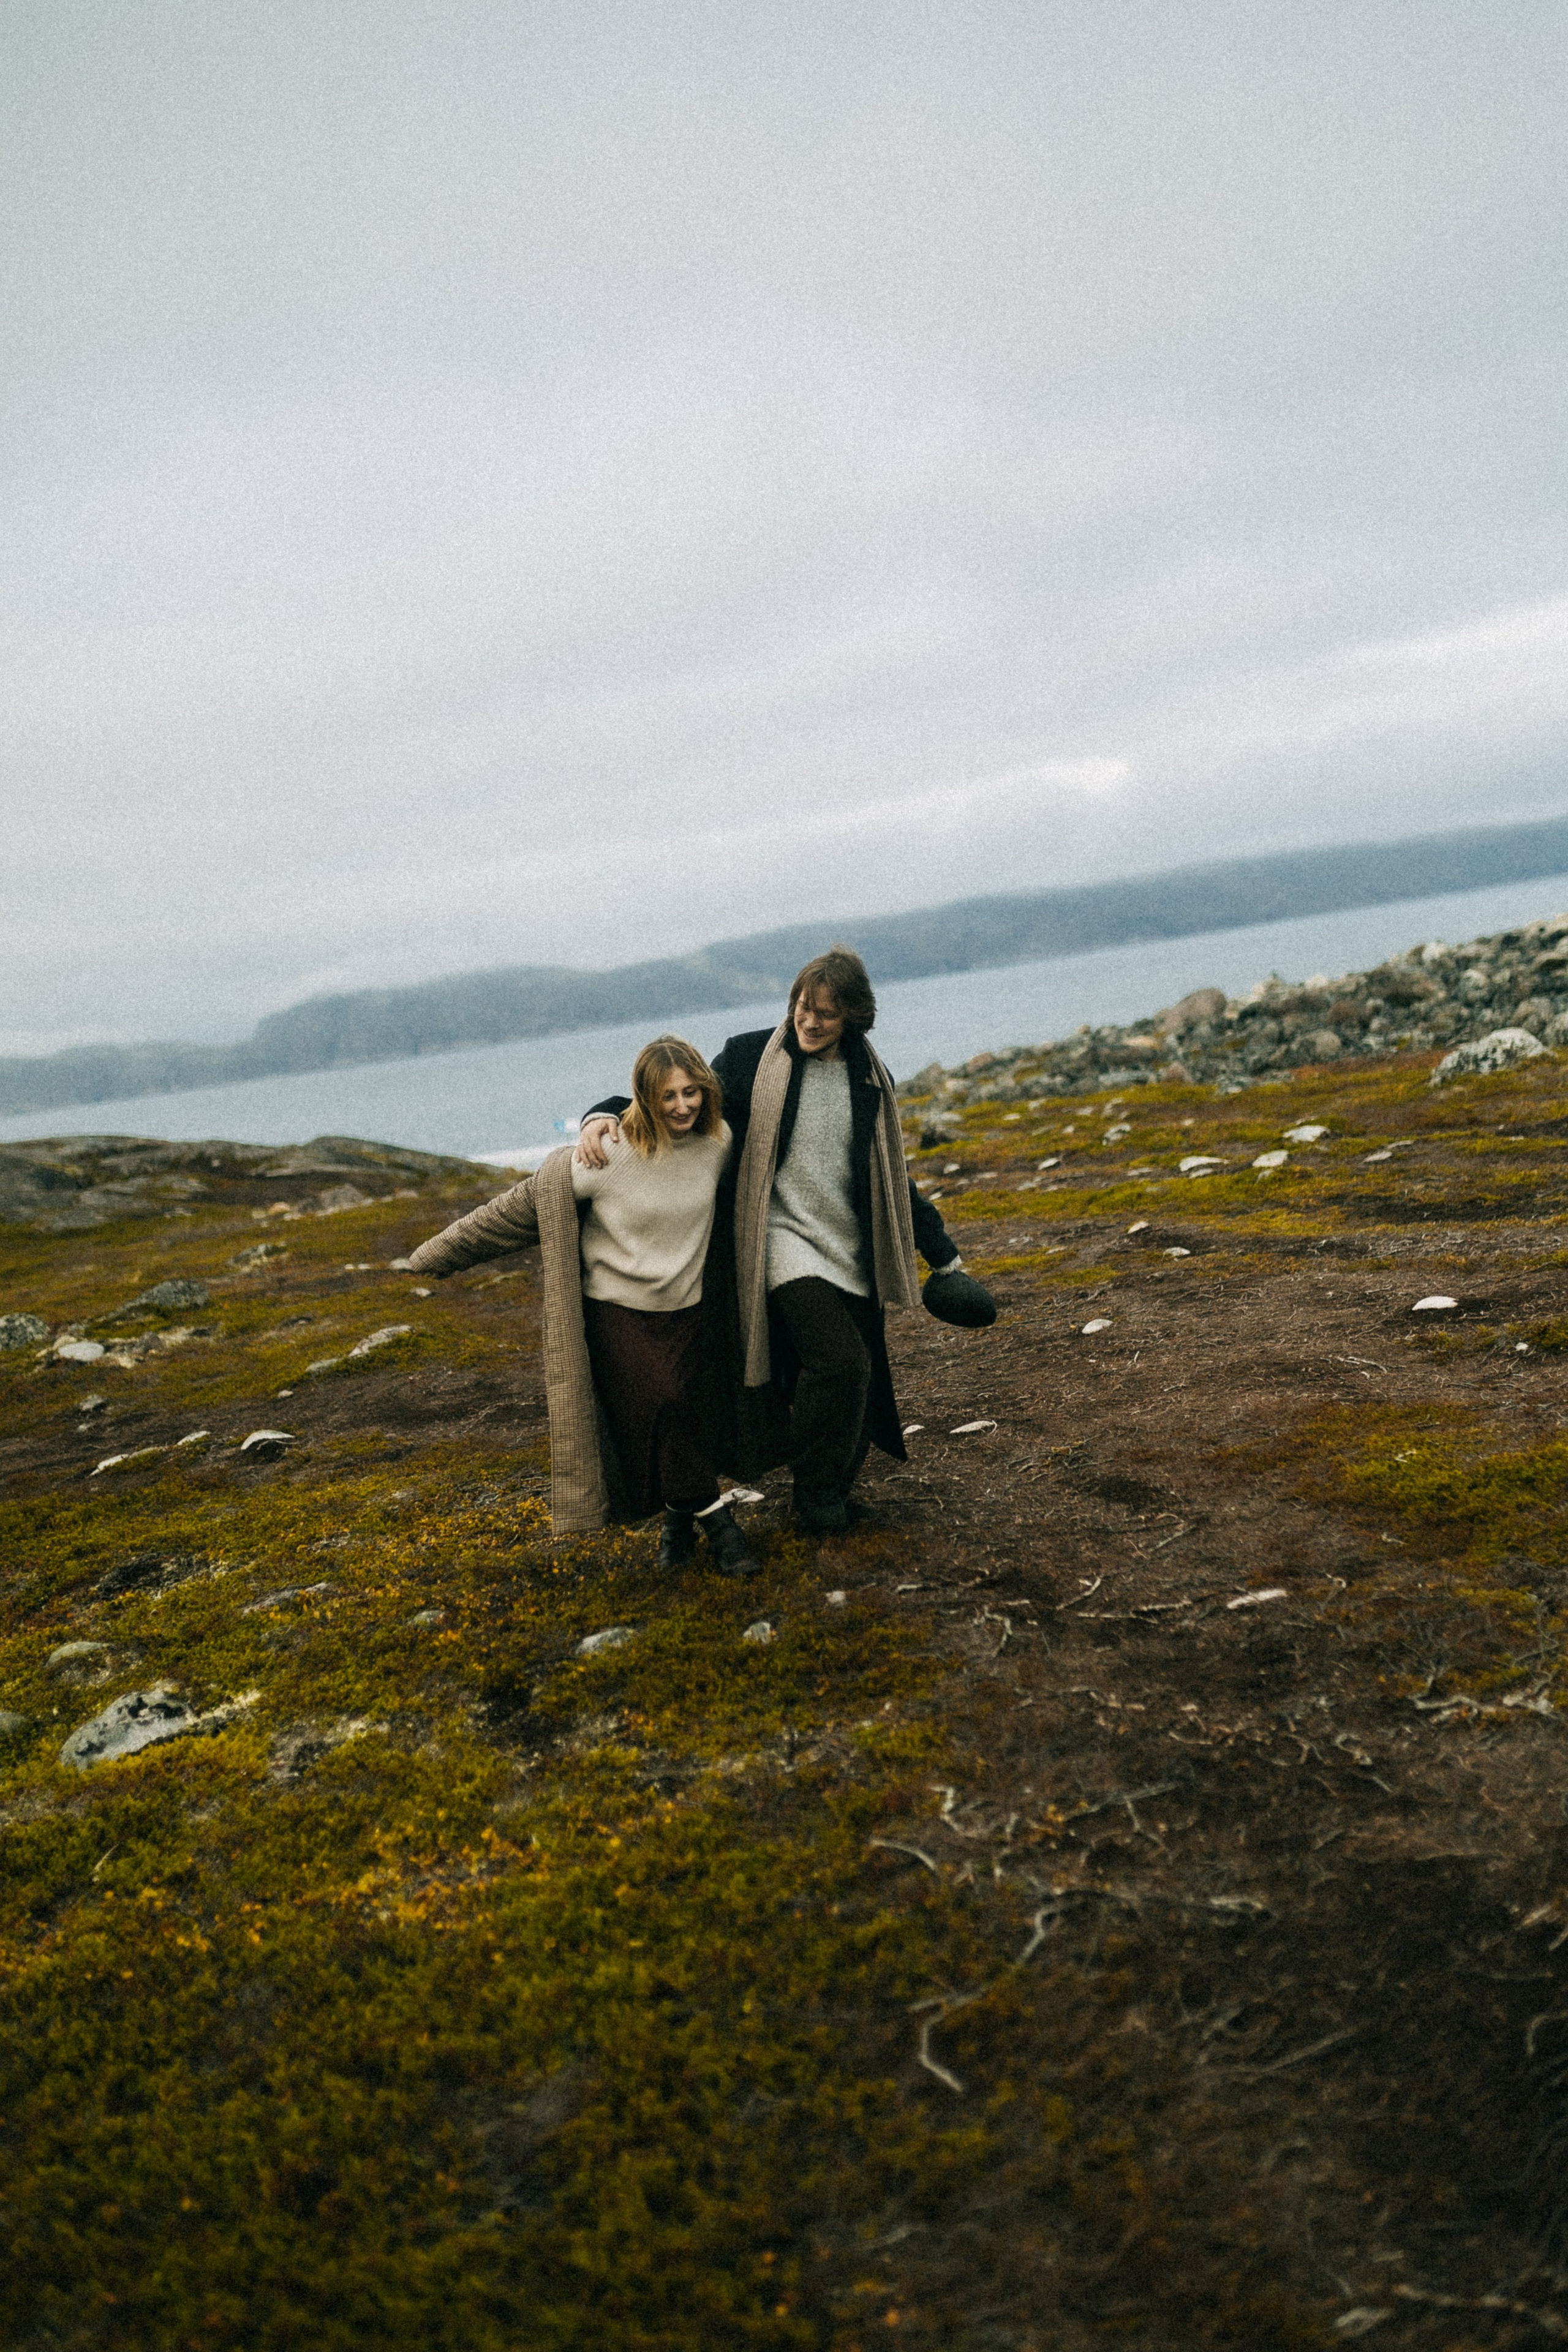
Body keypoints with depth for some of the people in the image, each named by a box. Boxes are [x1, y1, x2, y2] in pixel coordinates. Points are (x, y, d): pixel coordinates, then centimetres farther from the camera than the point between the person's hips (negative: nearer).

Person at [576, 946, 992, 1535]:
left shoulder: (870, 1080, 9)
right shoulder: (750, 1058, -1)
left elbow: (892, 1180, 18)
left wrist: (942, 1255, 20)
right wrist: (605, 1115, -16)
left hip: (852, 1254, 5)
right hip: (784, 1242, -4)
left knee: (863, 1383, 4)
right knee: (839, 1362, -20)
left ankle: (834, 1496, 28)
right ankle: (816, 1493, 3)